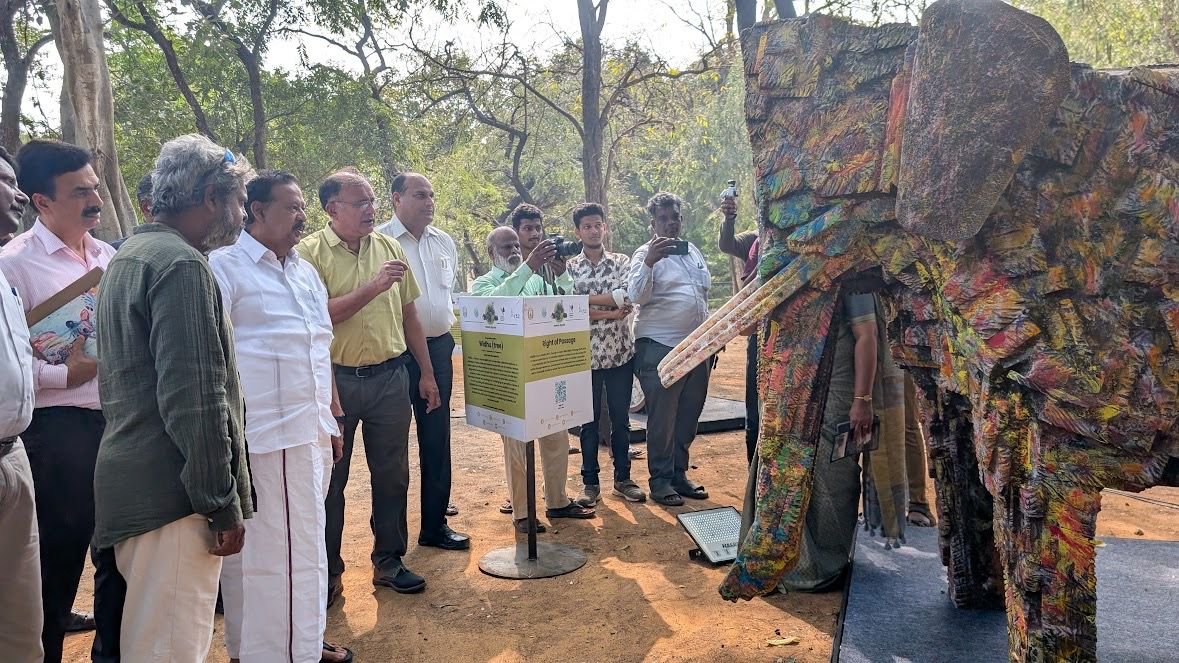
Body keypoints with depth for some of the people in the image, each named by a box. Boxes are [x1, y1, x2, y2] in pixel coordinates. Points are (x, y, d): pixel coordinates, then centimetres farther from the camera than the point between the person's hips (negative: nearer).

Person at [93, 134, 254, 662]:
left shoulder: (129, 256, 16)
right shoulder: (181, 265, -16)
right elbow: (196, 400, -22)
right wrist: (223, 505, -16)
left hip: (134, 478, 10)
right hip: (173, 497, -10)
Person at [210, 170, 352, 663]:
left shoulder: (306, 272, 17)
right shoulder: (224, 268, -6)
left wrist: (333, 420, 21)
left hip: (311, 435, 8)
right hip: (262, 438, -8)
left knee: (306, 543, 17)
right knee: (266, 549, -3)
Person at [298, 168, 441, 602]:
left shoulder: (390, 248, 6)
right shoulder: (310, 252, -7)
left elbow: (409, 314, 11)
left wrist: (426, 373, 12)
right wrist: (372, 288, -22)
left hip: (389, 376, 4)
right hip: (335, 379, -4)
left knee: (392, 476, 11)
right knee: (330, 480, 9)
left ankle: (389, 562, 27)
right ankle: (327, 571, 24)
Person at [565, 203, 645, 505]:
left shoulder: (622, 262, 4)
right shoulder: (569, 267, 2)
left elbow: (627, 298, -14)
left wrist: (586, 299, -13)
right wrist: (610, 311, -15)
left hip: (621, 353, 1)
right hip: (586, 355, -1)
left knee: (621, 419, 10)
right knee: (588, 421, 8)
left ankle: (623, 478, 24)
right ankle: (590, 483, 19)